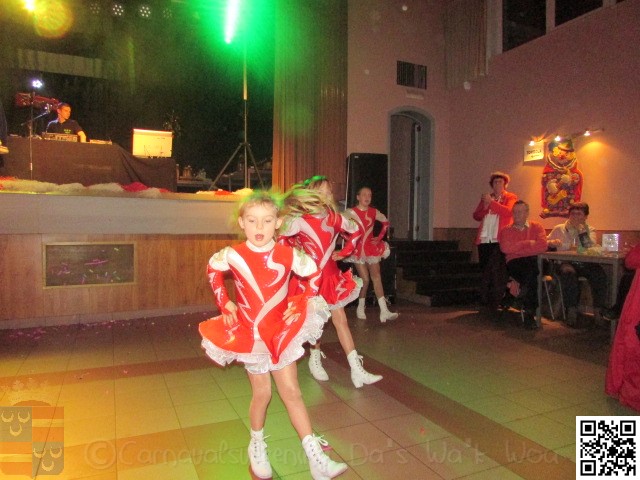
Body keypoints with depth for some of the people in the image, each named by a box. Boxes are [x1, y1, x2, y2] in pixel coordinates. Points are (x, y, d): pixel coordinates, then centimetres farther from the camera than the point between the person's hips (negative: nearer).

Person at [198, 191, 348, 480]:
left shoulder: (288, 255, -15)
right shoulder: (232, 255, -14)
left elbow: (314, 273, 2)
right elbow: (212, 271, 7)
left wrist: (304, 302, -5)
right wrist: (225, 304, 2)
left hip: (282, 331, 1)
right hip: (250, 333, 0)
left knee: (292, 392, 6)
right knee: (262, 393, 10)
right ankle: (257, 447, 37)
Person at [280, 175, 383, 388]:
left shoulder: (335, 218, 0)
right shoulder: (299, 221, -14)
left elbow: (356, 231, 14)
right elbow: (281, 240, -6)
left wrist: (344, 251, 8)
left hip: (331, 276, 4)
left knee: (341, 320, 4)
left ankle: (357, 370, 5)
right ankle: (315, 360, 34)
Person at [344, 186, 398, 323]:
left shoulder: (374, 212, 3)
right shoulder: (351, 212, -7)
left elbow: (386, 222, 16)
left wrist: (380, 237, 7)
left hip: (371, 248, 3)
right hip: (358, 249, -3)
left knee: (377, 277, -3)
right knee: (365, 279, -5)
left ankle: (384, 311, -6)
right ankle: (361, 308, 17)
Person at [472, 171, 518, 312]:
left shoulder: (510, 197, 7)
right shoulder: (485, 197, 20)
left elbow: (508, 211, -13)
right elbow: (476, 216, 12)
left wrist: (491, 202, -14)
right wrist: (485, 206, -5)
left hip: (499, 240, -4)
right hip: (484, 240, 5)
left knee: (497, 273, -9)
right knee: (485, 272, 8)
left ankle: (496, 304, -4)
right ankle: (484, 302, 17)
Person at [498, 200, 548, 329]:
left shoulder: (537, 227, 14)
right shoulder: (506, 230, 15)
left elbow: (543, 246, -6)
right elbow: (505, 248, -5)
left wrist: (517, 248, -6)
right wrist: (528, 243, -3)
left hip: (534, 261, 0)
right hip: (514, 263, 0)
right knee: (531, 276, -35)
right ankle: (529, 313, -28)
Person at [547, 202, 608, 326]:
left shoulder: (590, 230, 17)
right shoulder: (559, 229, 17)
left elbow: (591, 247, -2)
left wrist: (581, 230, -7)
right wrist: (552, 243, -8)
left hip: (585, 263, 2)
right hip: (566, 262, -2)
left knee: (600, 274, -29)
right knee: (568, 272, -36)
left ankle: (599, 310, -15)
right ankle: (571, 310, -28)